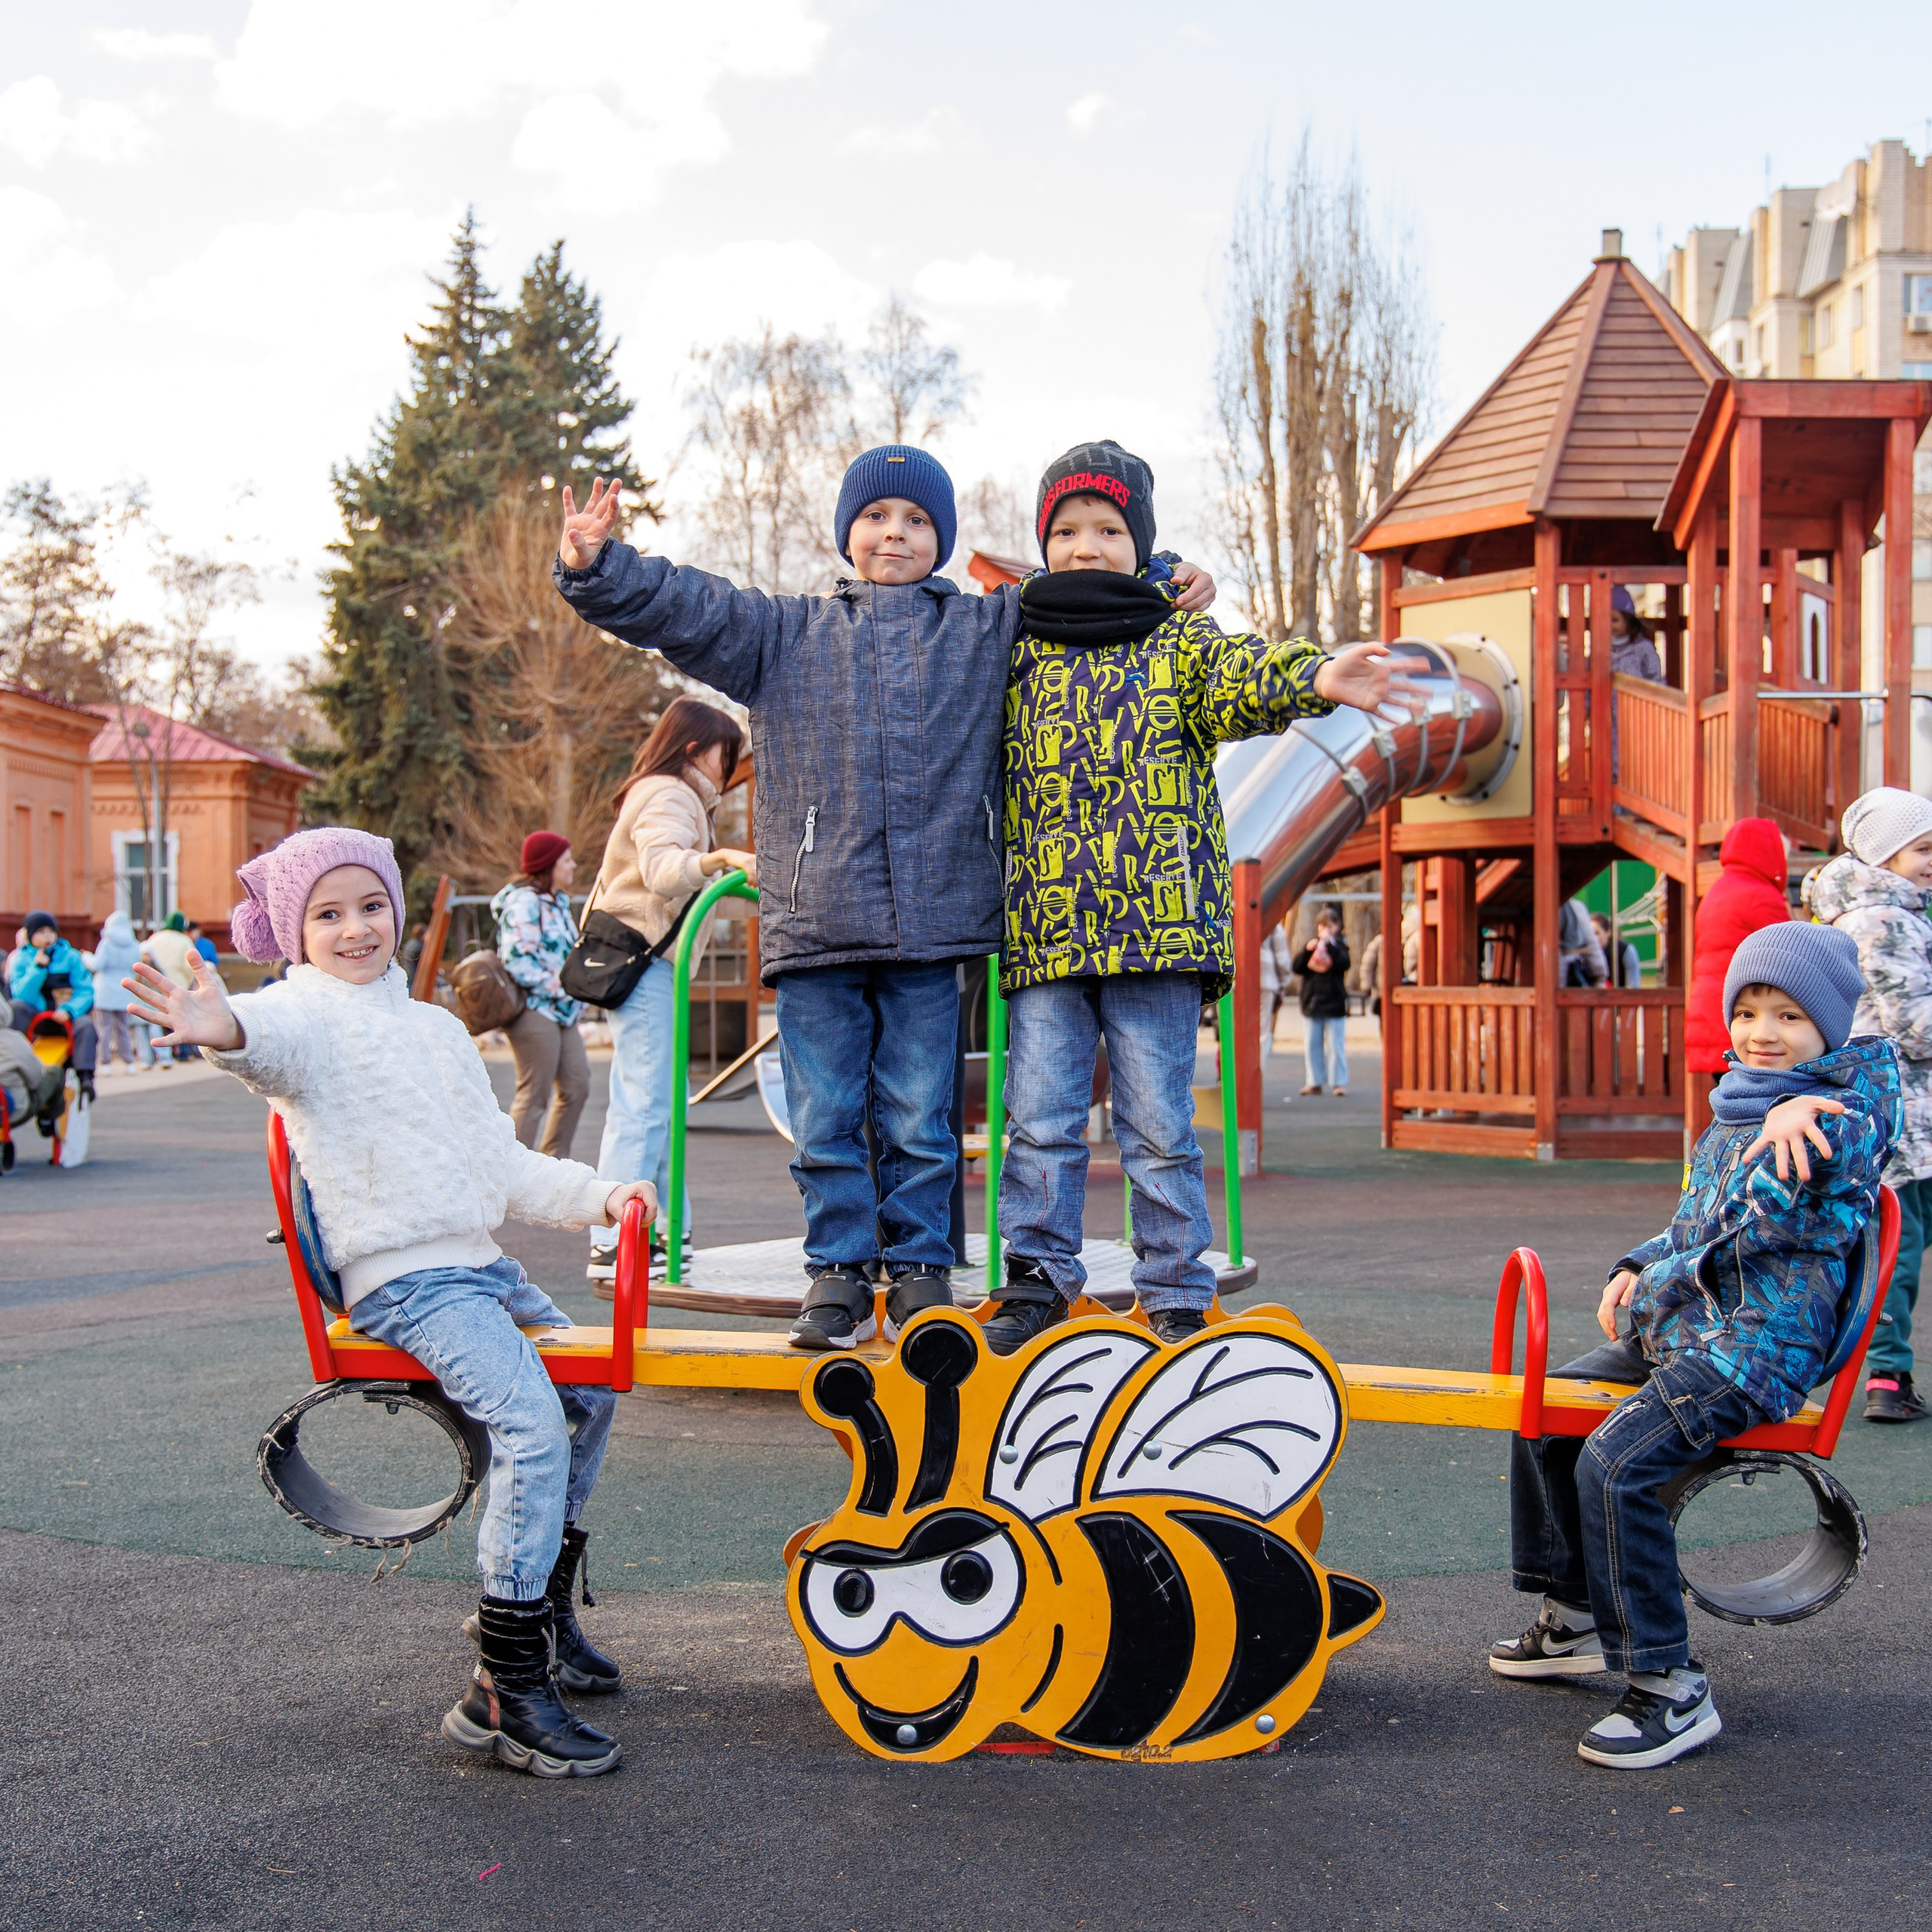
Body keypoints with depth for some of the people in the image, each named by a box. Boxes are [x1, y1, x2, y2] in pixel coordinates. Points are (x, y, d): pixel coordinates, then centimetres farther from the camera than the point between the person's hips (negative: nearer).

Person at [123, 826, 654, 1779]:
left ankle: (542, 1608, 33)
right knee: (531, 1426, -24)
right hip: (400, 1278, -9)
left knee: (592, 1388, 18)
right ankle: (506, 1692, -20)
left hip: (480, 1262, 9)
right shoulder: (304, 1013, -4)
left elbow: (502, 1162, 24)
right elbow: (277, 1042, -32)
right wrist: (226, 1031, -56)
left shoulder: (435, 1026, 21)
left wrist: (597, 1196, 10)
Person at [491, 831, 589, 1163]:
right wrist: (559, 987, -17)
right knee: (534, 1095, -7)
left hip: (560, 1011, 10)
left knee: (576, 1086, 8)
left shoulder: (557, 902, 18)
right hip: (535, 1011, -10)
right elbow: (517, 961, -20)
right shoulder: (524, 903, -13)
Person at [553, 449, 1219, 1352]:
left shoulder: (993, 630, 13)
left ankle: (921, 1267, 17)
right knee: (824, 1119, 4)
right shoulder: (781, 633, 13)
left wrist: (1170, 582, 3)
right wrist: (597, 568, -9)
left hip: (931, 922, -1)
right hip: (813, 925, 1)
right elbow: (680, 606, 5)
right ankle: (838, 1271, 16)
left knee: (919, 1120, 4)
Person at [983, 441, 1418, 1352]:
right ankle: (1036, 1277, 15)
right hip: (1043, 934, 3)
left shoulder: (1177, 643, 6)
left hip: (1158, 927, -2)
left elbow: (1240, 679, -15)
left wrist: (1313, 677, -35)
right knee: (1040, 1119, 4)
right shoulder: (1014, 653, 15)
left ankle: (1173, 1288, 12)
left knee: (1158, 1123, 2)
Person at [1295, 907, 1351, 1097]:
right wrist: (1307, 950, -13)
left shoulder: (1340, 946, 5)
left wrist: (1330, 944, -20)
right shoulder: (1312, 945, 13)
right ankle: (1315, 1081, 12)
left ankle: (1340, 1082, -1)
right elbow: (1297, 967, 1)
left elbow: (1343, 964, -16)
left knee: (1335, 1044, -5)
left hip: (1334, 1003, -4)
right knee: (1311, 1044, 5)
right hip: (1311, 1001, 4)